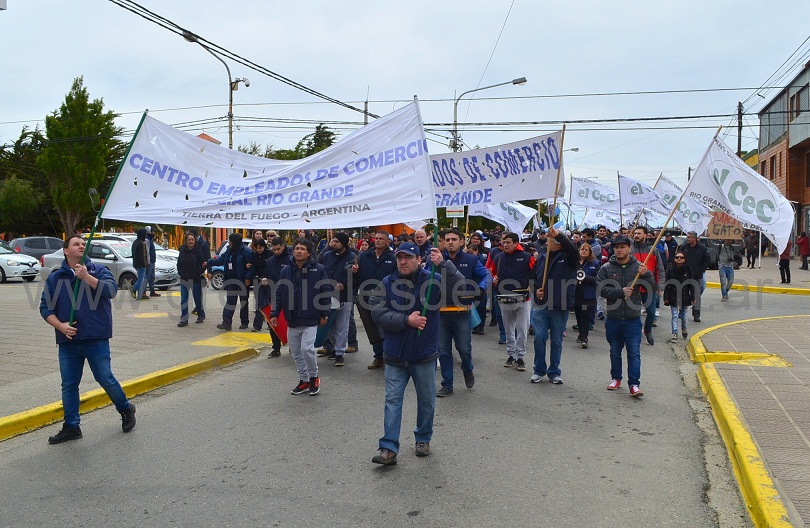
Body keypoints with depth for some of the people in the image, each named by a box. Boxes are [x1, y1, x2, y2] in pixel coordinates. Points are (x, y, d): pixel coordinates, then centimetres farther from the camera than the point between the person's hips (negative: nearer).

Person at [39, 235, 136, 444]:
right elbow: (45, 307, 7)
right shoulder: (55, 278, 9)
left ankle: (126, 410, 24)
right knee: (69, 385, 8)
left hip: (96, 339, -3)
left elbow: (111, 290, -14)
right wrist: (60, 325, -9)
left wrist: (86, 276, -22)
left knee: (105, 379, 1)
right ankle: (71, 427, 20)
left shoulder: (98, 270, 3)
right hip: (68, 341, 3)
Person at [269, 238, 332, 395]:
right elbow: (279, 293, 7)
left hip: (310, 319, -5)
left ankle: (314, 377, 11)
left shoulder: (318, 269, -6)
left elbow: (326, 292, -4)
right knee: (296, 352, 10)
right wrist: (274, 314, 2)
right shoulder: (286, 271, 5)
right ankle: (304, 380, 25)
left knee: (307, 349, -13)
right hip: (292, 320, 5)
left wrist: (324, 314, -5)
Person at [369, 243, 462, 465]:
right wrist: (407, 320, -20)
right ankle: (389, 449, 6)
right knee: (393, 401, 2)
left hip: (424, 355, 0)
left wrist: (442, 265, -30)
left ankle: (423, 439, 34)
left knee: (426, 400, 14)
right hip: (395, 355, 1)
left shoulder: (433, 280, -6)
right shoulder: (387, 284, -2)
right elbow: (378, 313, -11)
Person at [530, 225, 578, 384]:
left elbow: (573, 250, -25)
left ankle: (554, 372, 22)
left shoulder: (568, 258, -1)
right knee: (539, 337, -4)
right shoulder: (542, 257, 10)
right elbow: (534, 277, 19)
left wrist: (558, 235, -34)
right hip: (541, 305, 2)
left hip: (560, 307, -2)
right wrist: (536, 290, 0)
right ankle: (539, 370, 12)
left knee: (557, 341, 8)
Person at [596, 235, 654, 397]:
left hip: (633, 318, -1)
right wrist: (621, 292, -19)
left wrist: (646, 275, -23)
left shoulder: (638, 267, 0)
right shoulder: (606, 268, 0)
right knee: (615, 351, 15)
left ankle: (634, 384, -1)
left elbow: (652, 287, -4)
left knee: (634, 352, -4)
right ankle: (616, 378, 30)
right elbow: (601, 289, -9)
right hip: (613, 318, 2)